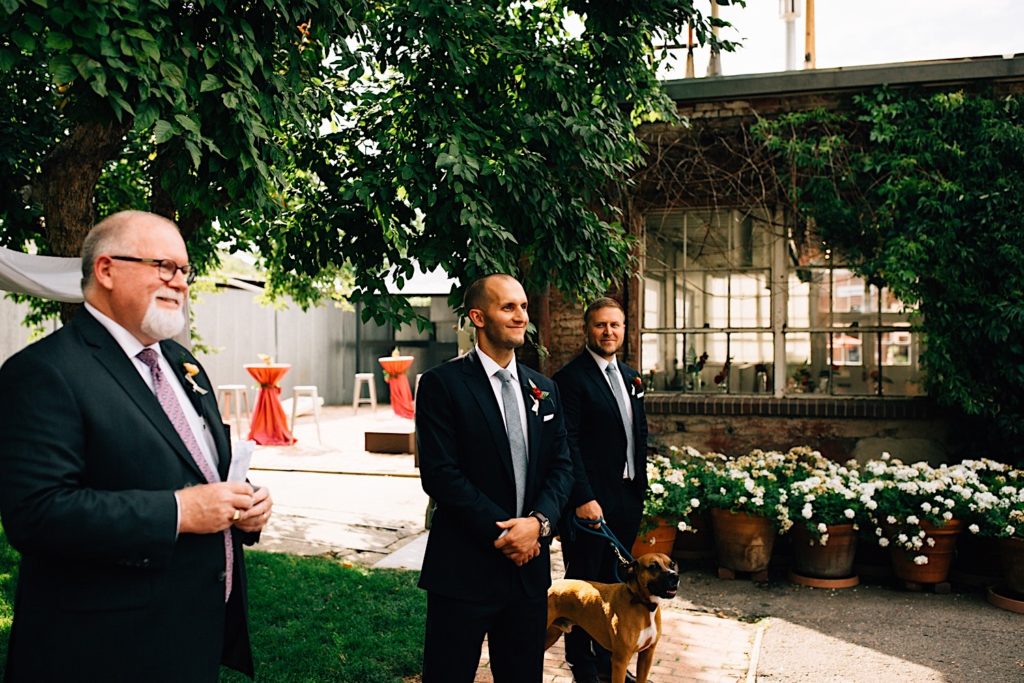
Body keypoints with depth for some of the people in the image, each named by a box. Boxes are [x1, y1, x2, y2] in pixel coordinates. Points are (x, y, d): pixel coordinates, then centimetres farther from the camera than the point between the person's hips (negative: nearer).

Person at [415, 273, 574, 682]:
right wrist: (502, 532, -15)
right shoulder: (442, 384, -8)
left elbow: (562, 465, 8)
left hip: (529, 566, 5)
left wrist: (538, 522, -10)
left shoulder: (543, 389, 10)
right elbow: (439, 474, -14)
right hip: (465, 568, -5)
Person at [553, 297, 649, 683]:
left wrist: (640, 488, 14)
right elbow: (568, 445, -17)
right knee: (583, 583, 6)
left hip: (627, 497, 7)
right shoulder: (571, 378, -12)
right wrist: (584, 499, -21)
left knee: (614, 582, 17)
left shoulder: (631, 378, 13)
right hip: (590, 501, -7)